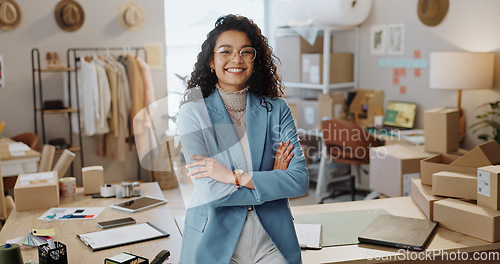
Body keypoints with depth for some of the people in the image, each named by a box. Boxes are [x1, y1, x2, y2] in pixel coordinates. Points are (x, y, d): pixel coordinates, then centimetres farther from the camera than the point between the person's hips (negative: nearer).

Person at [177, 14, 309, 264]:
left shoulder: (276, 109, 1)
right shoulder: (193, 112, -6)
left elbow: (300, 180, -8)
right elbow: (208, 191, -15)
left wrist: (235, 176, -16)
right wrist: (271, 182, -10)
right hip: (216, 244, -2)